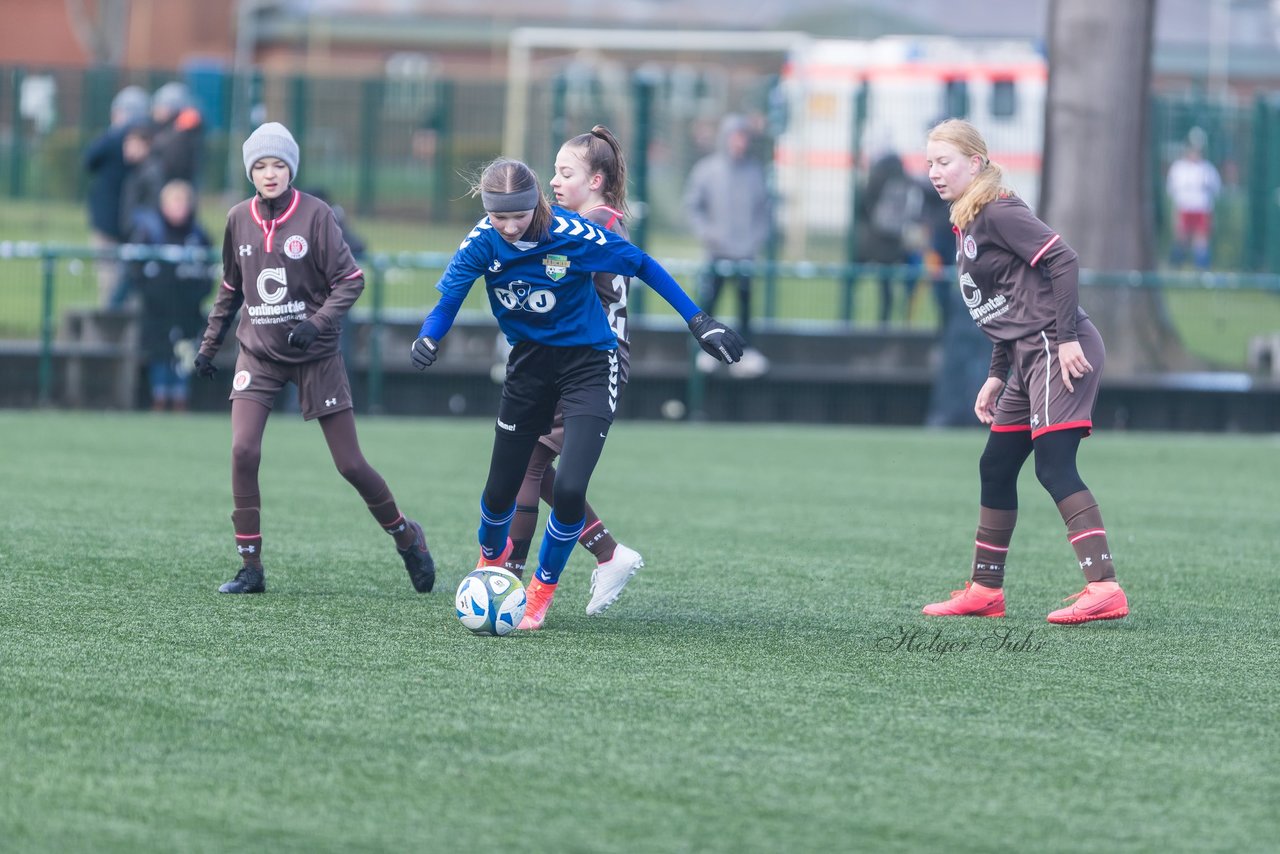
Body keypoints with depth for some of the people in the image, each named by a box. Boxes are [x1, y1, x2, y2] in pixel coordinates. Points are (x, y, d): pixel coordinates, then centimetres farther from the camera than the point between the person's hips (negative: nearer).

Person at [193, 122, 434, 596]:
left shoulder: (315, 214, -10)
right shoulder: (239, 220, 3)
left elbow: (350, 280, -10)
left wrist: (318, 323, -24)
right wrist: (209, 343, 16)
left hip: (315, 356, -3)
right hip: (258, 353, 3)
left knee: (350, 464, 0)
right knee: (243, 450, -15)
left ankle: (406, 537, 25)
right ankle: (250, 568, -6)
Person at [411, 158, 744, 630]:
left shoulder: (572, 234, -24)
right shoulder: (483, 242, -16)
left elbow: (643, 266, -11)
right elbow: (448, 301, -6)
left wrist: (698, 321, -9)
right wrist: (428, 338, -29)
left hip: (588, 364, -3)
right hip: (530, 361, 3)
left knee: (569, 489, -19)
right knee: (500, 489, 8)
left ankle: (542, 589, 9)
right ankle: (492, 555, 47)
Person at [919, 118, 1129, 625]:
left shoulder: (998, 213, -11)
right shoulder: (966, 225, 18)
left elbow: (1064, 261, -19)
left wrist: (1066, 337, -23)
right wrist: (996, 378, 21)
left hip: (1060, 351, -10)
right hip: (1029, 357, 10)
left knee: (1054, 466, -18)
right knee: (996, 468, 15)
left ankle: (1104, 589, -24)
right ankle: (985, 591, 25)